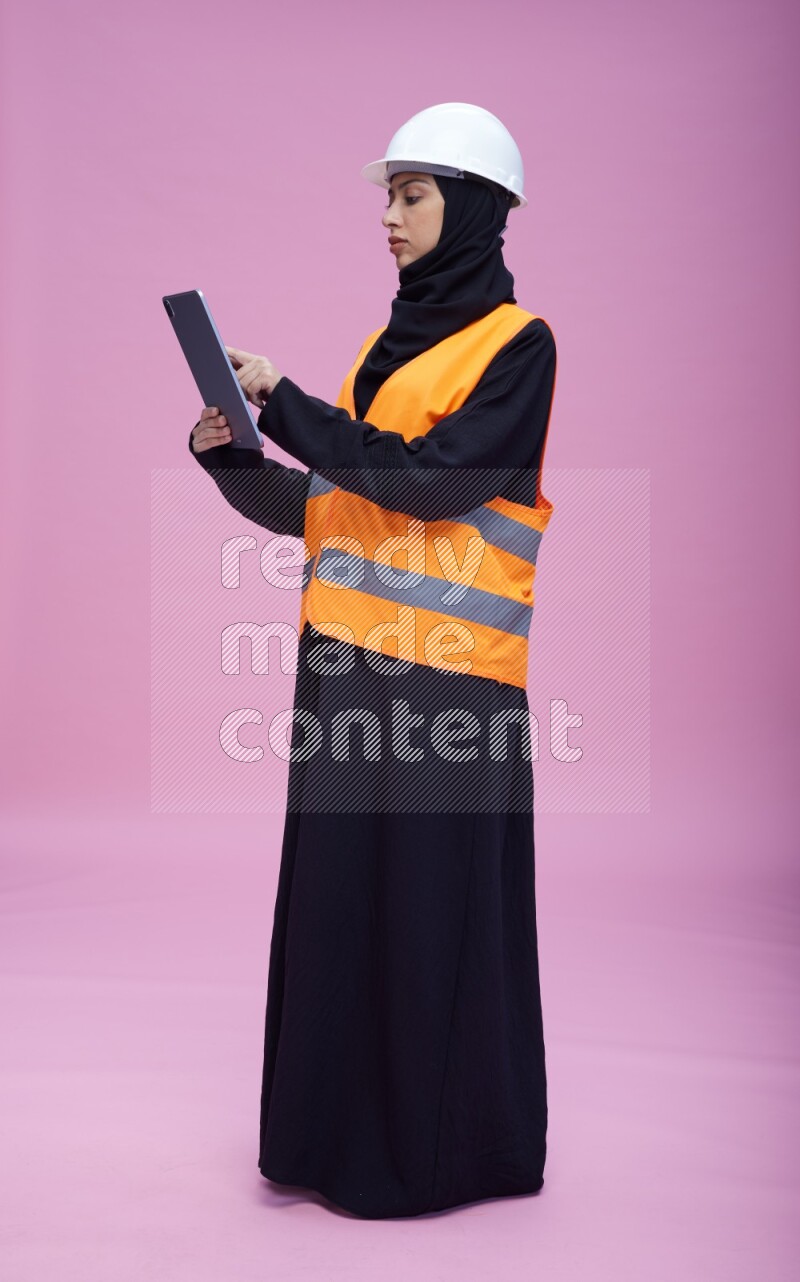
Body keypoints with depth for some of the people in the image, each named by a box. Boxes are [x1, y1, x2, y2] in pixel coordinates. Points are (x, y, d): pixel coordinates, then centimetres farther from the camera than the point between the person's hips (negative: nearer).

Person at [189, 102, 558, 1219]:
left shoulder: (517, 343, -4)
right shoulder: (392, 342, 18)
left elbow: (432, 480, -17)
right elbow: (319, 508, 15)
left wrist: (284, 404, -14)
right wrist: (233, 456, -1)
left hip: (443, 672, -7)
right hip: (348, 660, 7)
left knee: (436, 907, 1)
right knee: (339, 893, 10)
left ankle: (448, 1143, 18)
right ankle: (345, 1126, 25)